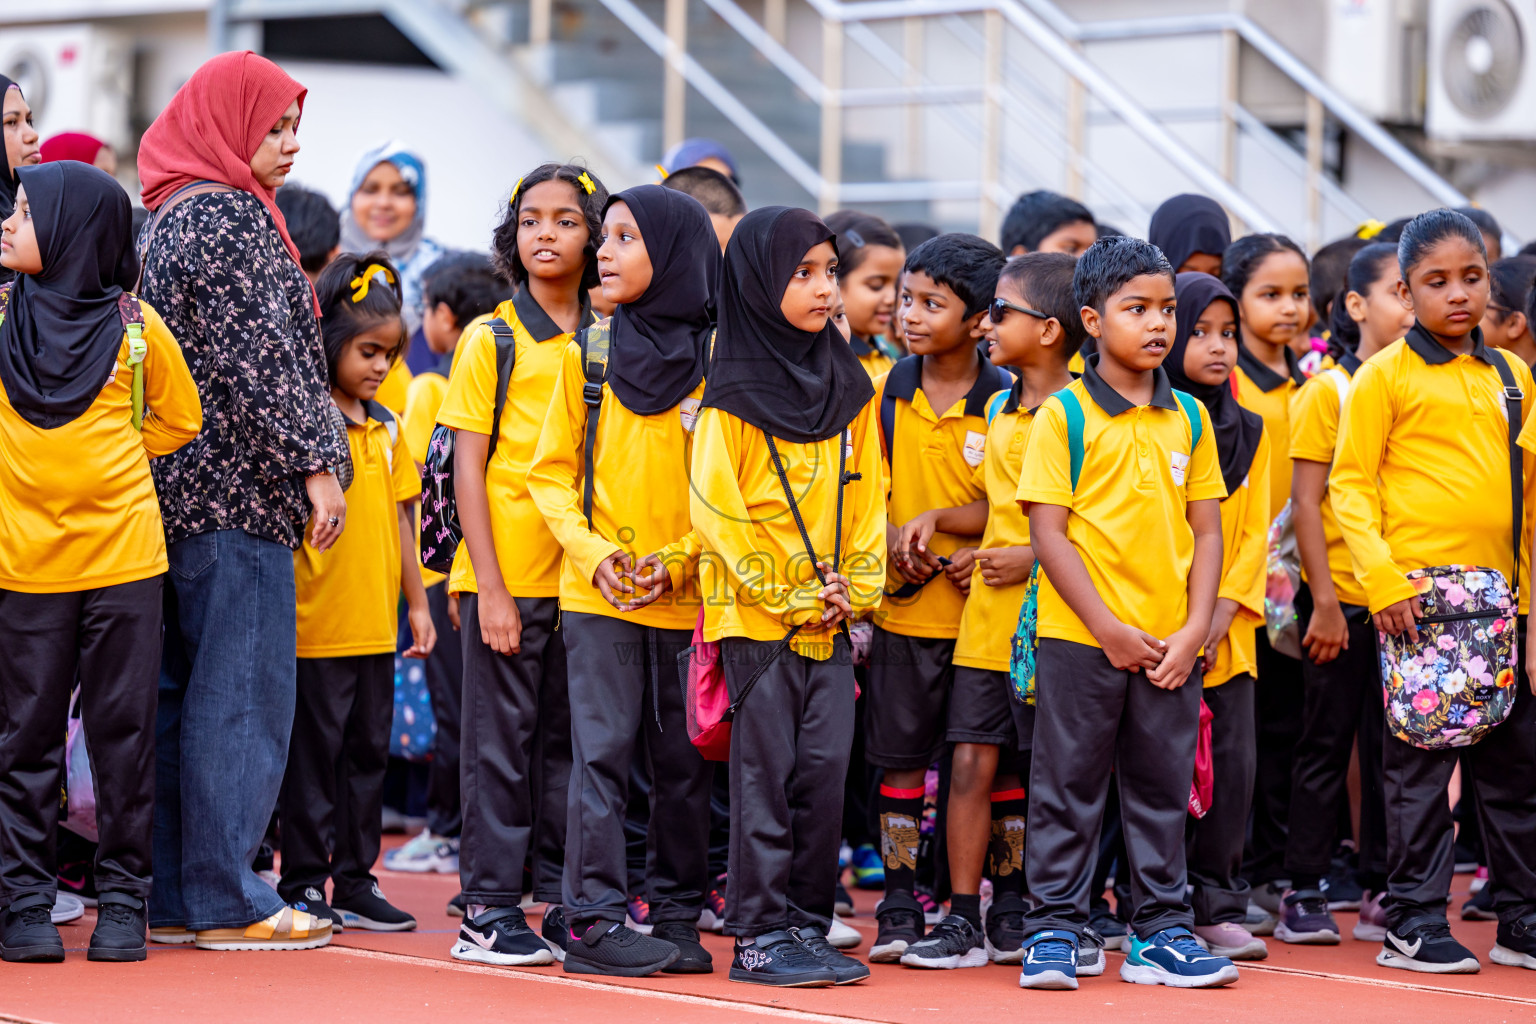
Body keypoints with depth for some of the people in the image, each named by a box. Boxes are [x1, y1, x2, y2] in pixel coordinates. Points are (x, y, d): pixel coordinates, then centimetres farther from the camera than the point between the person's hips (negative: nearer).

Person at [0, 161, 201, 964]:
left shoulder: (131, 323, -1)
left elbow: (178, 417, 12)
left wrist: (107, 462, 3)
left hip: (123, 554, -1)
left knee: (122, 730, 3)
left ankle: (121, 896, 11)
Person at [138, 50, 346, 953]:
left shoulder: (169, 218, 17)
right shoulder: (230, 216, -12)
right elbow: (259, 357, -18)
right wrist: (315, 463, -15)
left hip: (181, 488, 10)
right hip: (237, 490, -10)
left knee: (179, 692, 10)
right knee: (242, 691, -5)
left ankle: (169, 895, 14)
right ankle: (226, 901, -3)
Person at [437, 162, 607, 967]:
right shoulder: (490, 340, -1)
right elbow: (469, 470, -4)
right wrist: (490, 587, -11)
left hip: (585, 575, 3)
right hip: (507, 573, -3)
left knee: (571, 736, 8)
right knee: (500, 738, 0)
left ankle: (568, 902, 15)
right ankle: (489, 907, 5)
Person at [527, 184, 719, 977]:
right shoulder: (589, 354, 3)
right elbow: (551, 472, 6)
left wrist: (678, 559, -11)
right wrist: (592, 552, -9)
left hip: (691, 600, 0)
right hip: (598, 595, 0)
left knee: (686, 762, 6)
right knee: (602, 753, -5)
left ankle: (677, 917, 17)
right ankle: (595, 919, -1)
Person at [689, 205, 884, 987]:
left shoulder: (848, 385, 10)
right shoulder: (733, 394, -8)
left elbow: (865, 495, 12)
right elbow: (716, 505, -12)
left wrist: (855, 588, 0)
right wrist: (789, 593, -13)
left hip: (830, 619, 5)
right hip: (755, 611, -5)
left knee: (824, 768, 5)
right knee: (766, 768, -3)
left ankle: (806, 925, 13)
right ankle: (758, 934, 2)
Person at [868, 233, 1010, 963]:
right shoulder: (887, 395, 6)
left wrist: (939, 519, -18)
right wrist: (897, 542, -11)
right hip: (907, 609, 2)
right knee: (900, 758, 3)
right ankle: (899, 909, 11)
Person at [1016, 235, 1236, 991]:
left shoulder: (1189, 418, 8)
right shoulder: (1064, 416, -5)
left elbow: (1206, 530, 10)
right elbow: (1047, 532, -9)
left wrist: (1195, 629, -2)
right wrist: (1109, 630, -13)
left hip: (1170, 644, 4)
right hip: (1079, 639, -4)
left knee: (1163, 788, 10)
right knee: (1068, 787, 2)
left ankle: (1160, 934, 17)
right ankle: (1053, 931, 10)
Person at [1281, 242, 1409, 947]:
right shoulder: (1329, 390, -5)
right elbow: (1306, 503, -8)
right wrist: (1324, 601, -13)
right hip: (1342, 599, -5)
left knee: (1392, 745, 7)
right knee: (1327, 746, 1)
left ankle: (1380, 893, 13)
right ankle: (1303, 894, 7)